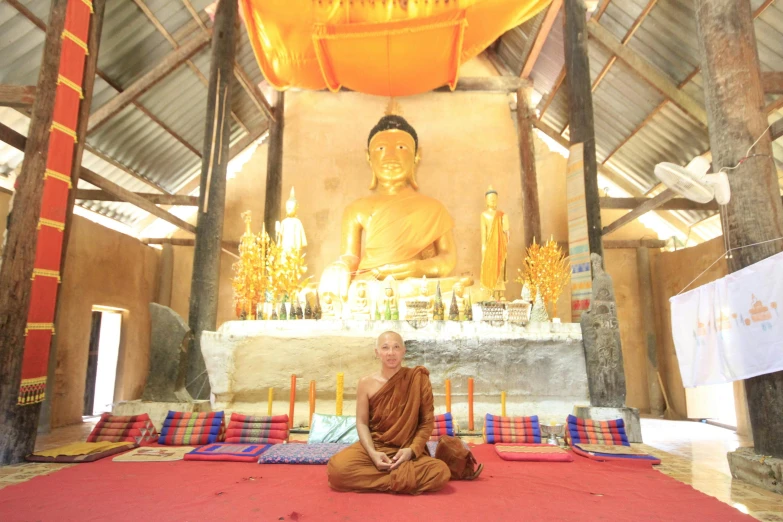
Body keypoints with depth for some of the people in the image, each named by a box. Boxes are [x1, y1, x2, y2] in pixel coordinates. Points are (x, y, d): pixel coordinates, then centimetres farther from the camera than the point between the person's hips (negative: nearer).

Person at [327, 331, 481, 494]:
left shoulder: (418, 378, -3)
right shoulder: (366, 383, 0)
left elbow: (427, 421, -1)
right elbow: (362, 423, -1)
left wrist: (412, 450, -15)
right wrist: (373, 453, -18)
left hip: (407, 451, 0)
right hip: (374, 447, 1)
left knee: (440, 472, -30)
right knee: (337, 468, -30)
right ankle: (403, 475, -13)